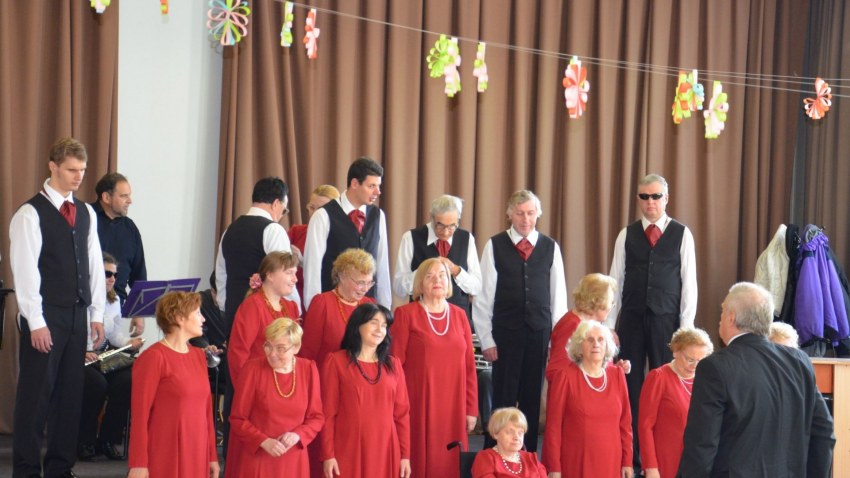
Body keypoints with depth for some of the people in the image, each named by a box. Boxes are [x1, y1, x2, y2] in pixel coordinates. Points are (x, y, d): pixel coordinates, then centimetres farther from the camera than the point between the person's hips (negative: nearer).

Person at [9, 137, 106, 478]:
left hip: (77, 314, 6)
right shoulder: (31, 213, -8)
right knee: (36, 394, -2)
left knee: (71, 391, 10)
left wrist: (96, 314, 9)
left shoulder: (86, 213, 12)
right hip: (45, 316, -6)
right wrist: (35, 322, -15)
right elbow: (25, 270, -12)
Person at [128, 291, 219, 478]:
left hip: (196, 456, 7)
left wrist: (212, 455, 14)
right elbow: (140, 412, -11)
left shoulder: (198, 355, 13)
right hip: (163, 458, -7)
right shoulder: (153, 357, -8)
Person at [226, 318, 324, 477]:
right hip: (255, 459, -2)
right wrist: (264, 441, -18)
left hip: (292, 460, 2)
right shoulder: (253, 368, -8)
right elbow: (238, 419, -6)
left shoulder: (309, 369, -1)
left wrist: (297, 435, -13)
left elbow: (316, 417, 4)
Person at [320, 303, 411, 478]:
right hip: (348, 452, -3)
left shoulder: (393, 364, 11)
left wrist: (405, 455, 6)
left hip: (386, 452, 3)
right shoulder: (336, 362, 0)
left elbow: (402, 412, 10)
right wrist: (328, 455, -7)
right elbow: (328, 413, -2)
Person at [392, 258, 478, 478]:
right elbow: (395, 364, -4)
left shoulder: (459, 315, 10)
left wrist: (471, 408, 6)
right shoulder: (406, 314, -1)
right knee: (420, 460, -3)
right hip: (419, 403, -3)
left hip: (453, 405, 4)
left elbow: (469, 365, 9)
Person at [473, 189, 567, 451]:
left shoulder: (550, 248, 7)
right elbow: (483, 296, 1)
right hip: (505, 333, -2)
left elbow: (558, 295, 8)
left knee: (533, 400, 6)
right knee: (503, 399, 0)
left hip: (540, 333, 2)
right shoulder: (495, 246, 1)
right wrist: (486, 339, -3)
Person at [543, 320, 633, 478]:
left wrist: (627, 462, 8)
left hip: (610, 465, 4)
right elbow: (553, 425, -5)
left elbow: (625, 422, 11)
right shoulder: (565, 376, -4)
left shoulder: (617, 375, 7)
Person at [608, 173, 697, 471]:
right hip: (632, 319, 2)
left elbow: (689, 282, 1)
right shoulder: (627, 235, 6)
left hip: (666, 320, -1)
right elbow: (616, 280, 6)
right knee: (631, 385, 4)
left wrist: (686, 326, -4)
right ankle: (630, 454, 11)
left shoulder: (682, 234, 2)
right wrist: (608, 324, 2)